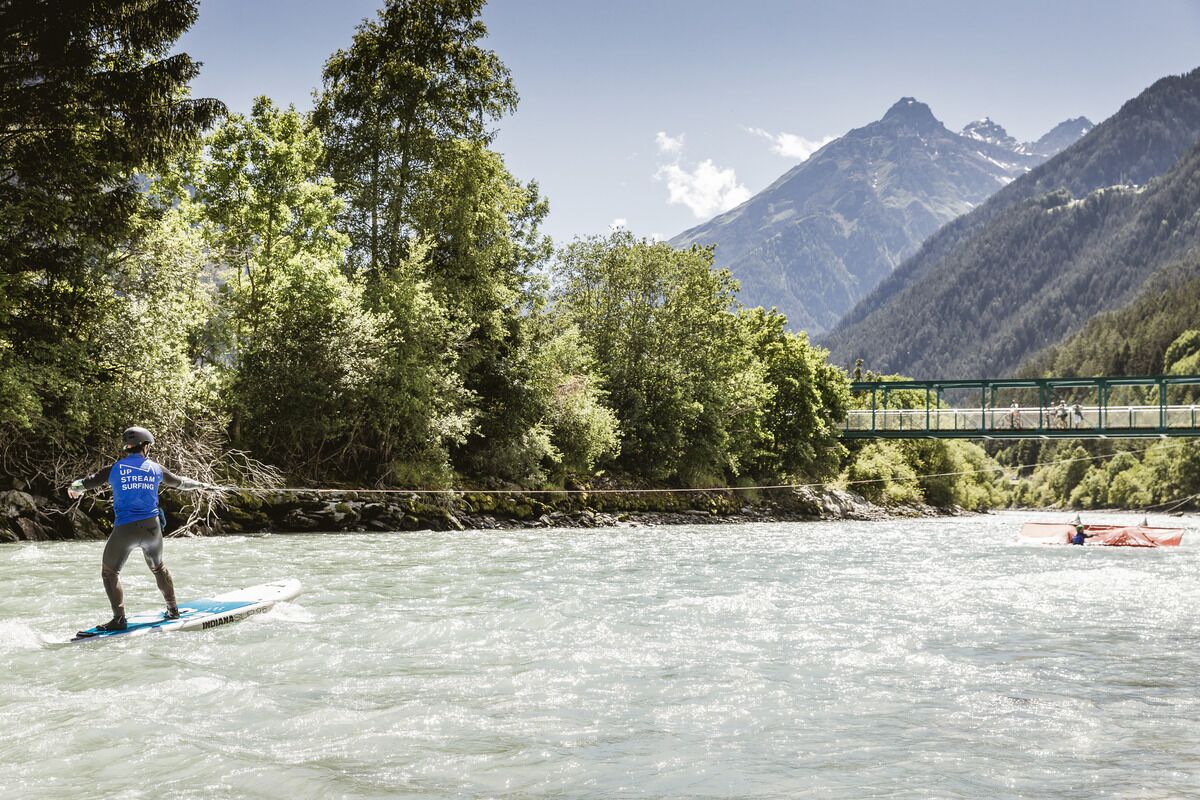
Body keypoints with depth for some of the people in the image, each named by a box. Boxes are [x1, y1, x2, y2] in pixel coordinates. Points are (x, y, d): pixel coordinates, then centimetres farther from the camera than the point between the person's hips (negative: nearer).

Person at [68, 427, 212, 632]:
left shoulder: (116, 468, -1)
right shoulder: (156, 469, 5)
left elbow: (89, 481, 8)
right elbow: (180, 483, 20)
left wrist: (74, 488, 31)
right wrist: (200, 485, 39)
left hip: (125, 530, -3)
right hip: (152, 528, 3)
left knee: (110, 571, 8)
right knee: (158, 567, 26)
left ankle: (119, 619, -2)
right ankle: (172, 609, 33)